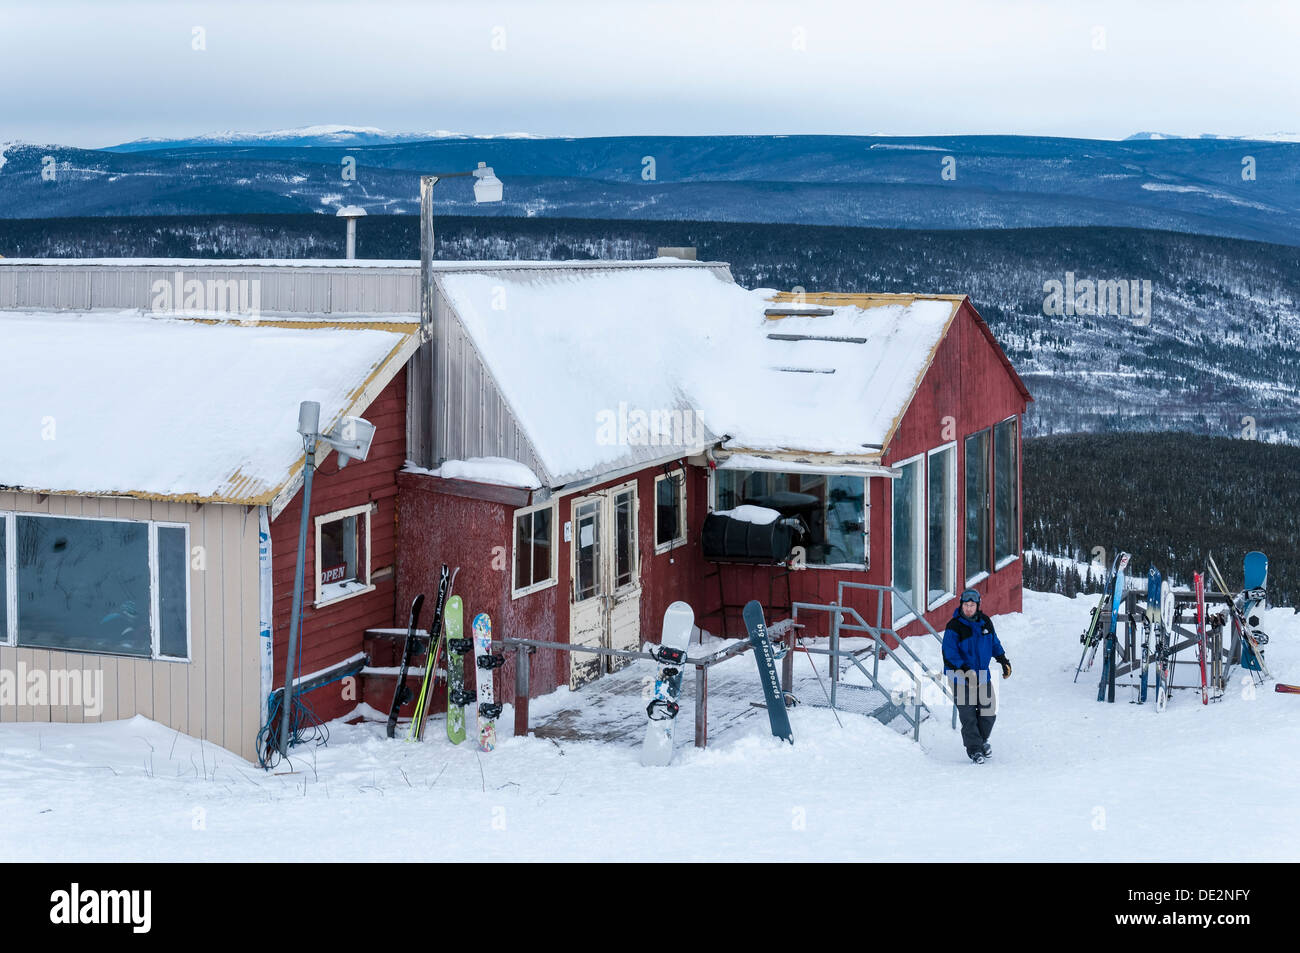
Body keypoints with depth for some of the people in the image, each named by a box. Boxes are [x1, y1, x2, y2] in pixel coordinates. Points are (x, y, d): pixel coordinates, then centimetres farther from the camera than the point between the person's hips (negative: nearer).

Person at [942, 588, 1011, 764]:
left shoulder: (985, 622, 4)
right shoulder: (954, 627, -14)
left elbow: (994, 643, 20)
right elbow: (949, 654, -17)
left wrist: (1003, 661, 16)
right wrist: (965, 671, -26)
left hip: (983, 675, 5)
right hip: (962, 678, -5)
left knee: (989, 712, 8)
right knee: (968, 716, -4)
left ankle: (982, 740, 32)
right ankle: (974, 748, 9)